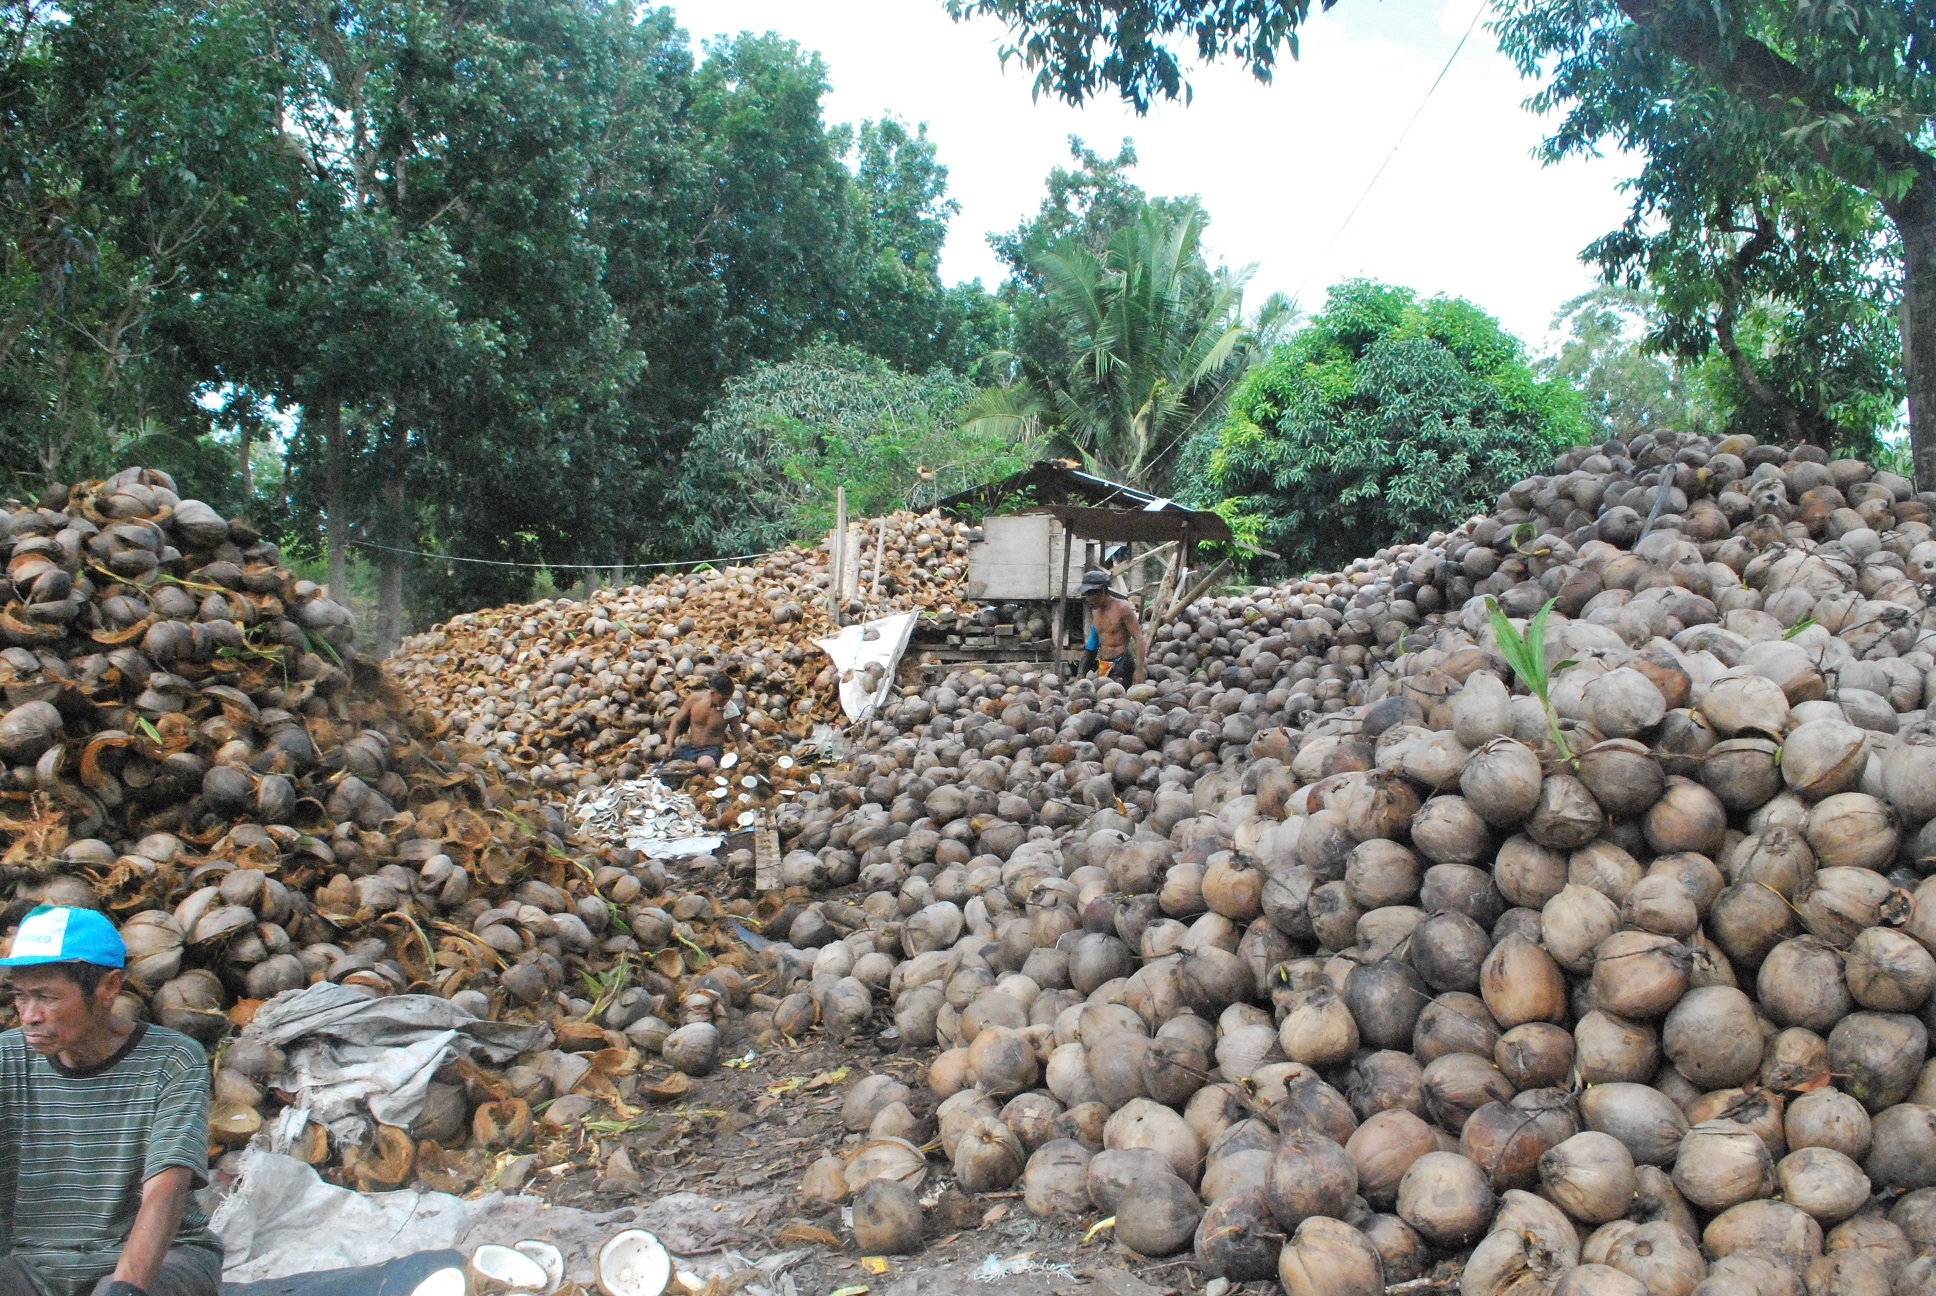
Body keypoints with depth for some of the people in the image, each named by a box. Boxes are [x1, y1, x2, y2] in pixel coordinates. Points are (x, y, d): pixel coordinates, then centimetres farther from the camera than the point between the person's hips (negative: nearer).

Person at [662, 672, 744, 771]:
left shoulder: (731, 710, -9)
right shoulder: (695, 698, -5)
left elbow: (740, 738, 3)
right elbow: (677, 722, 5)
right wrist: (669, 745, -7)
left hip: (712, 749, -4)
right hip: (688, 747, 4)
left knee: (705, 764, -40)